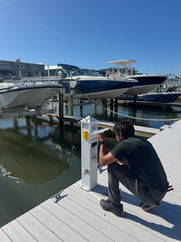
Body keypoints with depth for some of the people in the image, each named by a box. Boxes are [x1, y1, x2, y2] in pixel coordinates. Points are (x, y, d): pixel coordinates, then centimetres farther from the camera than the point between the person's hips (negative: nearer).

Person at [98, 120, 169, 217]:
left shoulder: (124, 145, -14)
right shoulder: (145, 142, 10)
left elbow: (102, 161, -5)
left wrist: (102, 142, 8)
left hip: (149, 194, -8)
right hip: (162, 191, 8)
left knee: (112, 166, -3)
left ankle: (115, 206, 12)